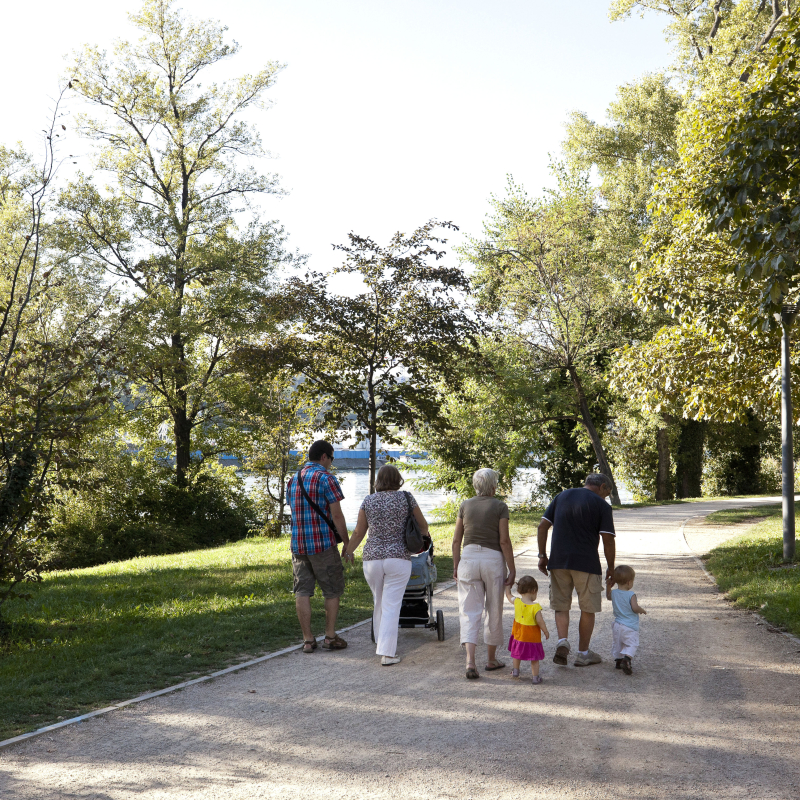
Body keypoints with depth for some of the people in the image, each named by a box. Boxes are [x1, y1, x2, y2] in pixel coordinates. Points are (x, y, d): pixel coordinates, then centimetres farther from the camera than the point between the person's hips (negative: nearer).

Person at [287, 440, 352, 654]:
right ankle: (330, 636, 10)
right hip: (323, 544, -6)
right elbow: (337, 516, -12)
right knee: (332, 590, 8)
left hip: (298, 545, 6)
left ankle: (308, 639, 6)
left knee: (302, 591, 6)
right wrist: (347, 542, -4)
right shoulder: (326, 478, -9)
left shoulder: (293, 480, 13)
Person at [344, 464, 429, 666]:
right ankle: (387, 653, -6)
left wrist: (348, 551, 24)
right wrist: (421, 539, 32)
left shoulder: (368, 501, 3)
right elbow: (423, 526, 11)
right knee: (391, 606, -2)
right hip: (398, 558, -2)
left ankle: (381, 643, 29)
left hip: (372, 558, 2)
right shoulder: (406, 498, 0)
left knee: (379, 603, 19)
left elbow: (358, 533, 7)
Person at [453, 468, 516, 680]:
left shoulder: (465, 506, 5)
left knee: (469, 611, -1)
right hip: (493, 559, -2)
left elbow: (456, 540, 5)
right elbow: (504, 541, -9)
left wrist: (456, 565, 15)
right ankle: (491, 659, 23)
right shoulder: (500, 507, -4)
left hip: (469, 558, 2)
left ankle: (470, 660, -17)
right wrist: (512, 570, -4)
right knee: (494, 611, 13)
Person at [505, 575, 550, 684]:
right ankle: (535, 677, 14)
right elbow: (540, 621, -20)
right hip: (532, 636, -4)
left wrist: (508, 585, 28)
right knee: (534, 658, 10)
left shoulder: (516, 602, -11)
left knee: (516, 653, 25)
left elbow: (508, 595, 10)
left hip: (518, 633, 4)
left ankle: (515, 671, 38)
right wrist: (546, 632, -4)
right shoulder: (535, 606, -23)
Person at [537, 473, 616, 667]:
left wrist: (542, 555, 11)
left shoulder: (561, 497, 12)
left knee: (561, 605, 13)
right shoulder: (601, 505, -2)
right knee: (588, 608, 10)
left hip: (558, 561, 3)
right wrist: (611, 567, 4)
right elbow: (608, 540, -6)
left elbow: (543, 526, 7)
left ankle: (562, 641, -9)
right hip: (586, 563, -3)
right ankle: (583, 653, 15)